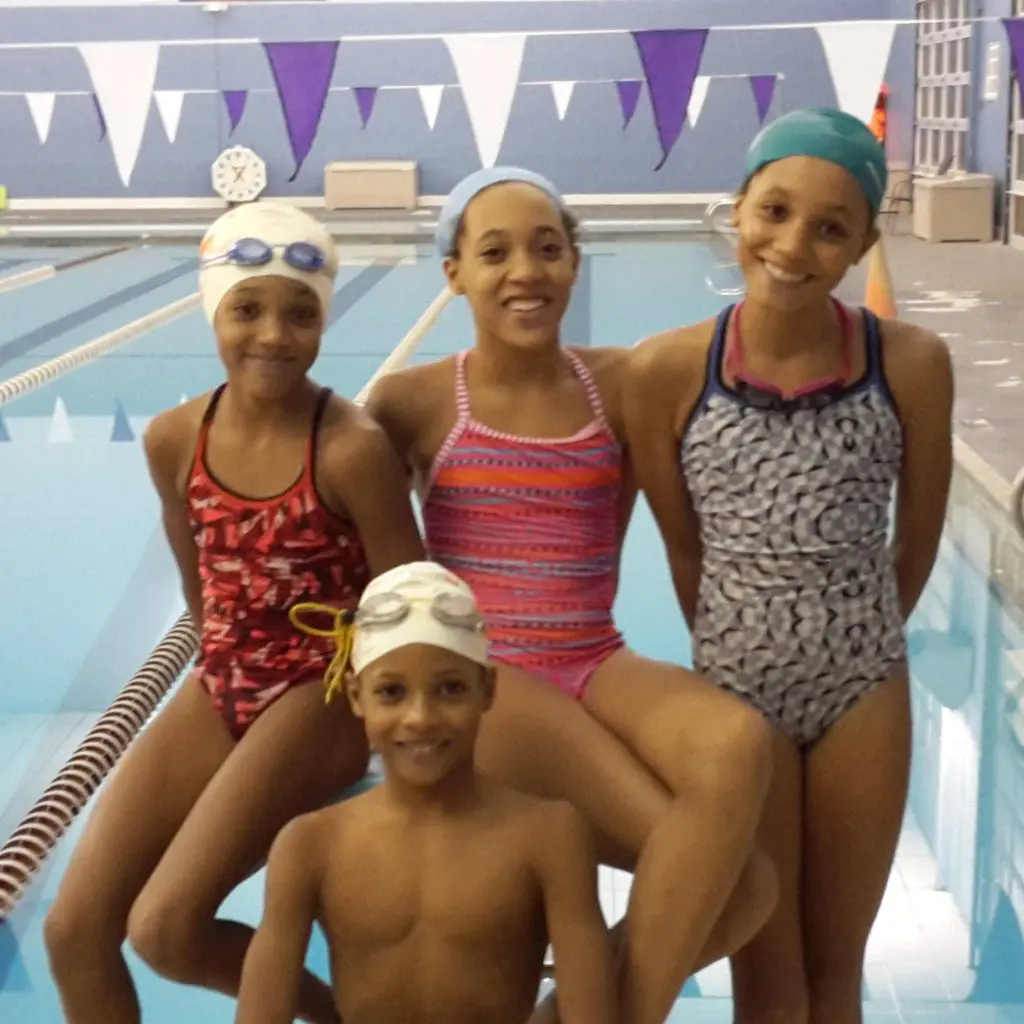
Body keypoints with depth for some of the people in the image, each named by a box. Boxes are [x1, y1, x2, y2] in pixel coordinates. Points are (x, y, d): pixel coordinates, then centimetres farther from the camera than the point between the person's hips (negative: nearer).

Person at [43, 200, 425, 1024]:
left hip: (320, 697, -6)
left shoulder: (352, 448, -19)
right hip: (219, 689, 6)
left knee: (165, 929, -16)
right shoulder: (173, 440, -2)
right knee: (74, 929, -2)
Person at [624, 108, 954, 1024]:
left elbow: (917, 544, 2)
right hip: (737, 688, -1)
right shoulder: (665, 372, -14)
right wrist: (735, 652, 8)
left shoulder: (911, 364, -13)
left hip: (867, 689, 1)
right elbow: (684, 549, 0)